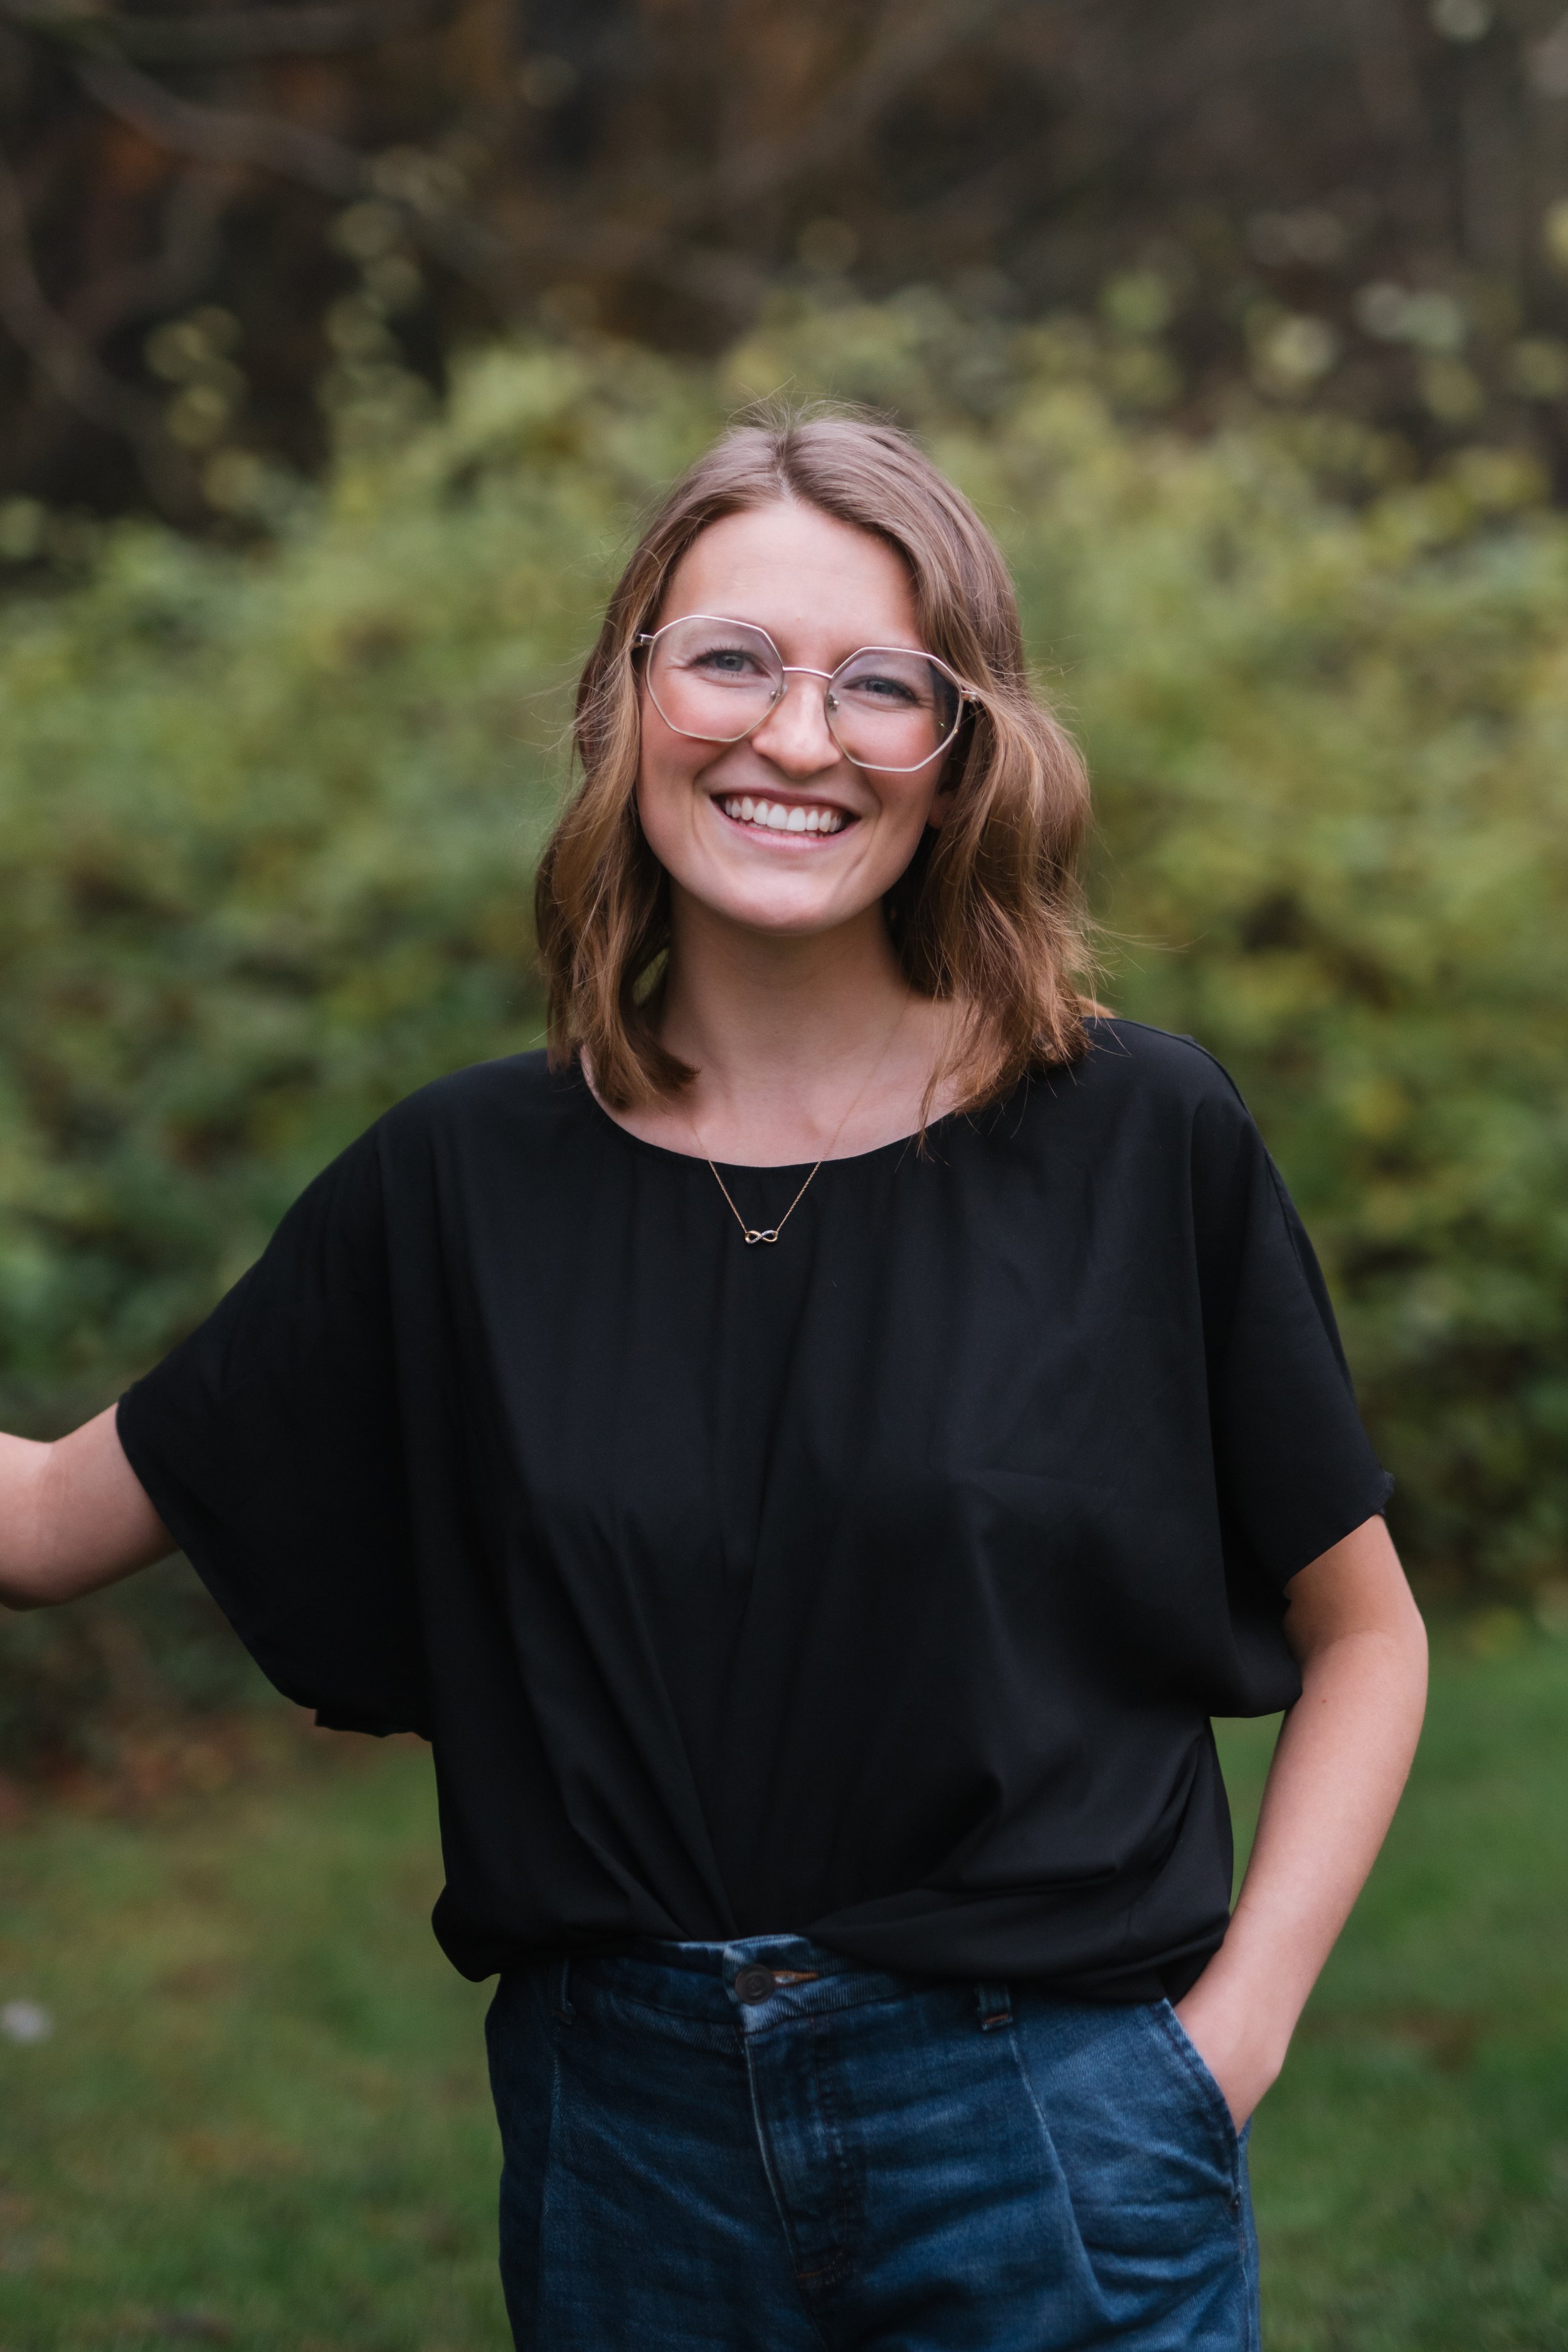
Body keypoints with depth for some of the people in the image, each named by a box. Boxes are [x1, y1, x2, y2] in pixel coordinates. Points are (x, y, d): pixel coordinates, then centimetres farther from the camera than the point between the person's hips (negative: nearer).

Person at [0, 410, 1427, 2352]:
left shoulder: (1140, 1146, -6)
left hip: (1046, 2147, -2)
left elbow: (1361, 1630, 2)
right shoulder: (465, 1180, -1)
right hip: (624, 2138, 2)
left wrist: (1229, 2034, -6)